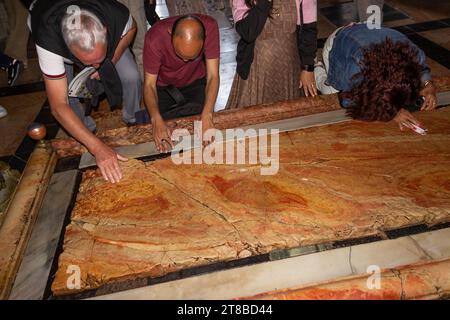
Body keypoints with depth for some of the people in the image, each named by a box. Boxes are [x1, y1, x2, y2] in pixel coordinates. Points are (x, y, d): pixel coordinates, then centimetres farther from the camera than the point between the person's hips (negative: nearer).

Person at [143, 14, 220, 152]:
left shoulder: (210, 27, -31)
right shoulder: (155, 38, -34)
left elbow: (213, 76, -28)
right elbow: (150, 84, -27)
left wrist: (207, 116, -42)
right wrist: (157, 120, -45)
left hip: (196, 82, 1)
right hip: (163, 85, -1)